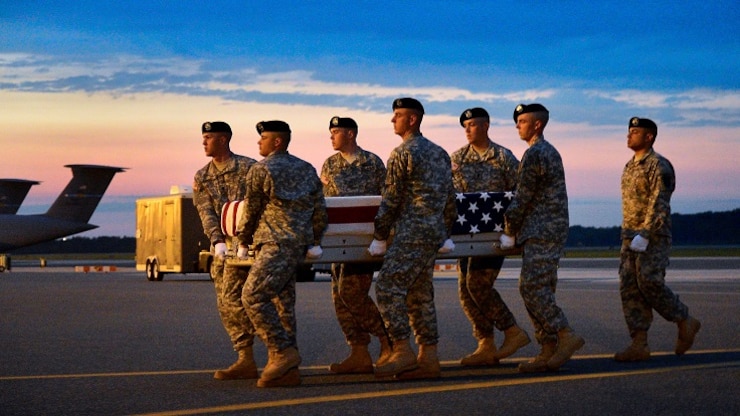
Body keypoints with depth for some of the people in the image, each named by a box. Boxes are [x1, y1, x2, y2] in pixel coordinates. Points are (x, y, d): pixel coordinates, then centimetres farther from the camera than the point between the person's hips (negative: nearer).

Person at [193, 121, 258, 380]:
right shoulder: (202, 177, 12)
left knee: (232, 297, -16)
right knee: (225, 304, 5)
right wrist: (217, 242, -15)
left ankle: (246, 360, -7)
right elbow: (206, 212, 1)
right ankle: (245, 360, 9)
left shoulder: (249, 168, -3)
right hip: (221, 245, 7)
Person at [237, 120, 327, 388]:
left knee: (254, 296, -12)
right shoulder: (307, 169, 18)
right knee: (282, 302, 7)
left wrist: (243, 242, 17)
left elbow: (251, 211, 4)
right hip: (298, 244, 8)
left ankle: (283, 351, -18)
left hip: (276, 244, -8)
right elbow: (320, 210, 17)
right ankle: (287, 370, 3)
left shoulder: (260, 170, -2)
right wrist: (315, 242, 27)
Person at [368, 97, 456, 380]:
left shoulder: (403, 153, -9)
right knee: (421, 295, 9)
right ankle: (428, 358, 7)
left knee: (388, 287, -7)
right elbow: (450, 198, 19)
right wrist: (446, 233, 24)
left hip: (411, 233, -9)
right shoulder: (439, 153, 17)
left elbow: (391, 199, -10)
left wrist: (380, 237, -4)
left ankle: (403, 352, -11)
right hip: (434, 233, 9)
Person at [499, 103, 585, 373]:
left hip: (540, 234, -10)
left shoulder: (534, 154, -12)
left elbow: (523, 199, -13)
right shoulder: (551, 152, 20)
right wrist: (518, 230, 21)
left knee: (531, 288, -13)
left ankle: (566, 336, -13)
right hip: (549, 231, 10)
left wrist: (509, 232, -3)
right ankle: (548, 351, 7)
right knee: (540, 290, 8)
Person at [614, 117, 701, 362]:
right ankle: (639, 346, -3)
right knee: (630, 289, -1)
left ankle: (685, 322, 7)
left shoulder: (659, 166, -11)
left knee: (650, 284, -15)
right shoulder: (630, 166, 17)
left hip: (653, 238, -8)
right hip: (631, 238, 8)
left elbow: (660, 204, -20)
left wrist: (644, 235, -27)